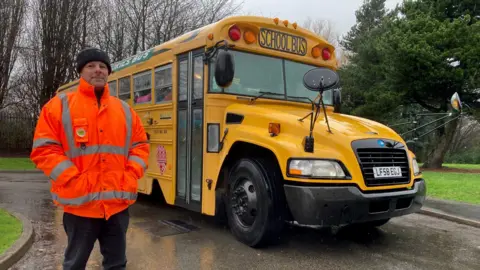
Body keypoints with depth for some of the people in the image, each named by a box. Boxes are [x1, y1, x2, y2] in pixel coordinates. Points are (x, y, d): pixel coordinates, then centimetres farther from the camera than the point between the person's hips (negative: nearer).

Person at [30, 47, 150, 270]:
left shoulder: (124, 110, 10)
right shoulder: (60, 105, 0)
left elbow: (141, 146, 13)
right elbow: (44, 150, -4)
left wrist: (131, 176, -2)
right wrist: (74, 181, -13)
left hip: (119, 203, 3)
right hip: (80, 204, -3)